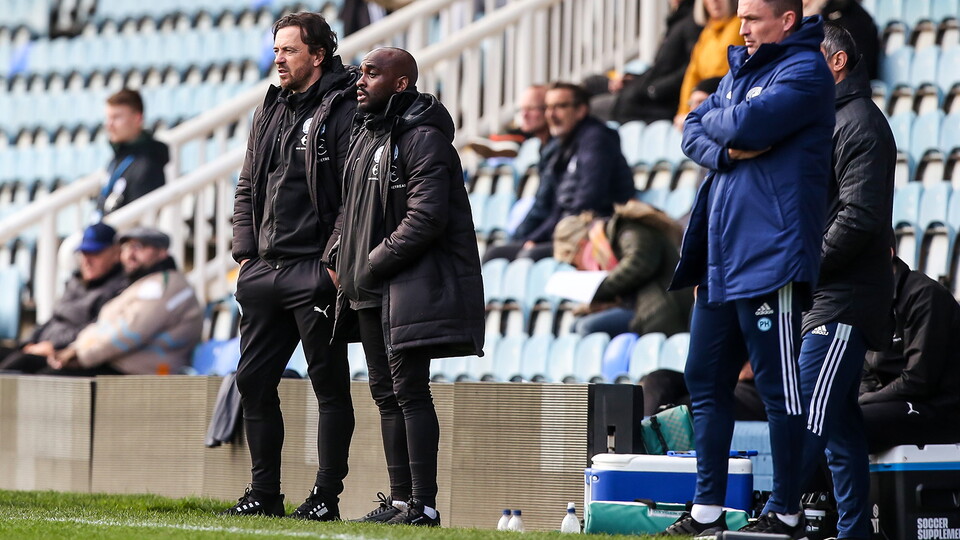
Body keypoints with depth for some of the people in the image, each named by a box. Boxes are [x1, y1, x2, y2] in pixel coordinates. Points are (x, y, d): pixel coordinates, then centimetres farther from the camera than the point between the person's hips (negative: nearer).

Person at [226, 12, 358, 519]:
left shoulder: (342, 112, -8)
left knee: (329, 385, -1)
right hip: (265, 269, 8)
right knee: (254, 381, 9)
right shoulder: (270, 111, 16)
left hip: (315, 272, -8)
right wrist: (245, 250, 9)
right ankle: (264, 492, 17)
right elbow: (248, 186, 20)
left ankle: (327, 496, 1)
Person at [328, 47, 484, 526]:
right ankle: (399, 499, 16)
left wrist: (373, 265, -17)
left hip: (412, 285, -10)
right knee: (386, 393, 11)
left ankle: (424, 505, -11)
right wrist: (338, 257, 8)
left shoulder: (423, 139, -13)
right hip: (371, 290, 10)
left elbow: (426, 218, -20)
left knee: (409, 391, -11)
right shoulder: (367, 136, 16)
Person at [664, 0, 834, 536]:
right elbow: (694, 131, 12)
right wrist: (726, 151, -8)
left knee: (778, 386, -5)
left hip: (769, 256, -9)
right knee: (706, 380, 10)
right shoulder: (740, 70, 19)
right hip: (719, 258, 9)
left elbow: (749, 125, -19)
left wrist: (715, 120, 1)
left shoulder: (805, 71, -7)